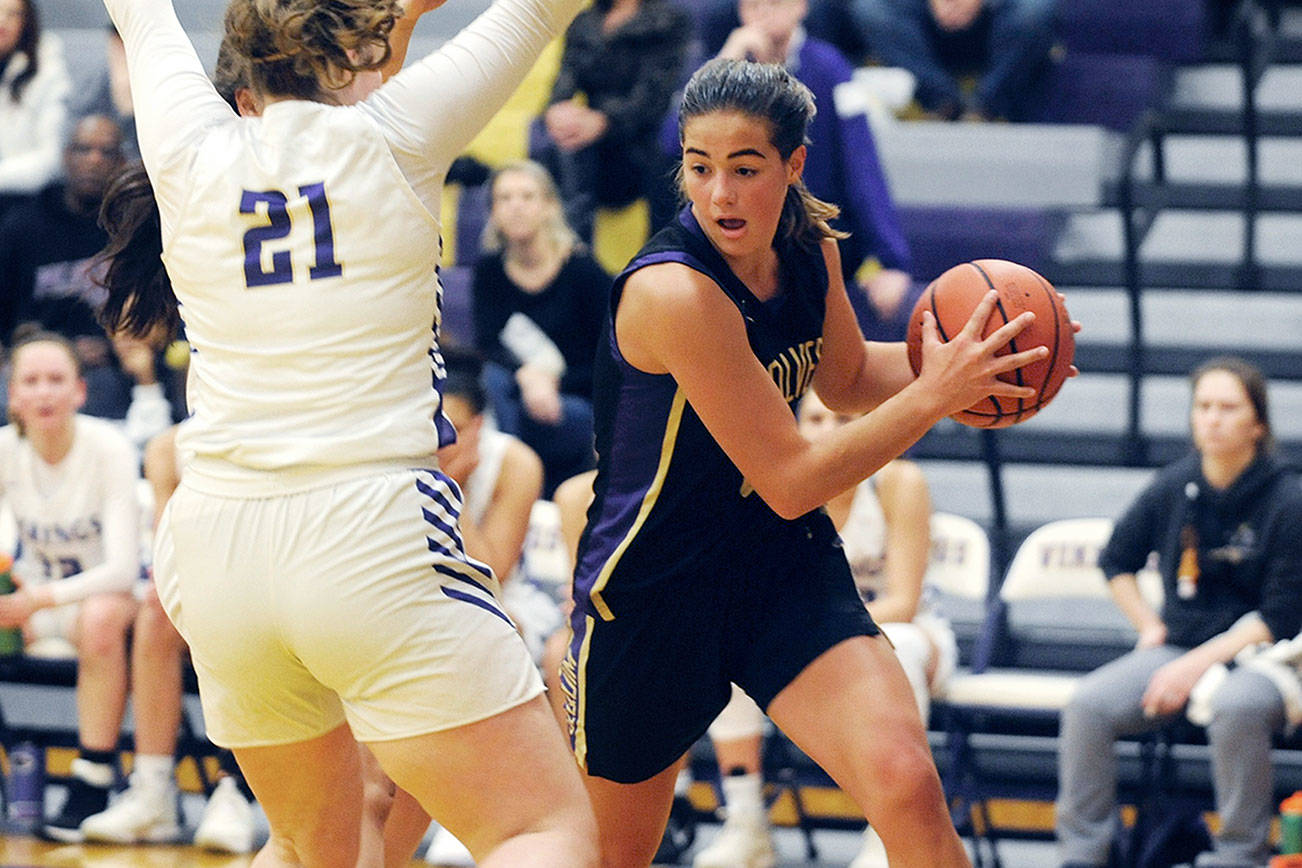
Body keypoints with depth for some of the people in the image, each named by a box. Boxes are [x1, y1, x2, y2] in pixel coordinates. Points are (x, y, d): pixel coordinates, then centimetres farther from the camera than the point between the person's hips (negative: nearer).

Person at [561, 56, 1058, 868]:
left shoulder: (810, 250, -4)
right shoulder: (673, 291, -26)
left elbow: (848, 378, 18)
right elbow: (791, 482, -24)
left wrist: (948, 359, -2)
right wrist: (936, 396, -24)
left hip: (784, 564, 5)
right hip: (653, 588, -5)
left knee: (907, 786, -21)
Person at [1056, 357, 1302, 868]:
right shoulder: (1173, 489, 5)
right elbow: (1116, 559, 24)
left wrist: (1199, 663, -17)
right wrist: (1149, 626, 12)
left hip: (1254, 654, -4)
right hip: (1177, 647, 4)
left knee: (1236, 708, -39)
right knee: (1088, 704, -24)